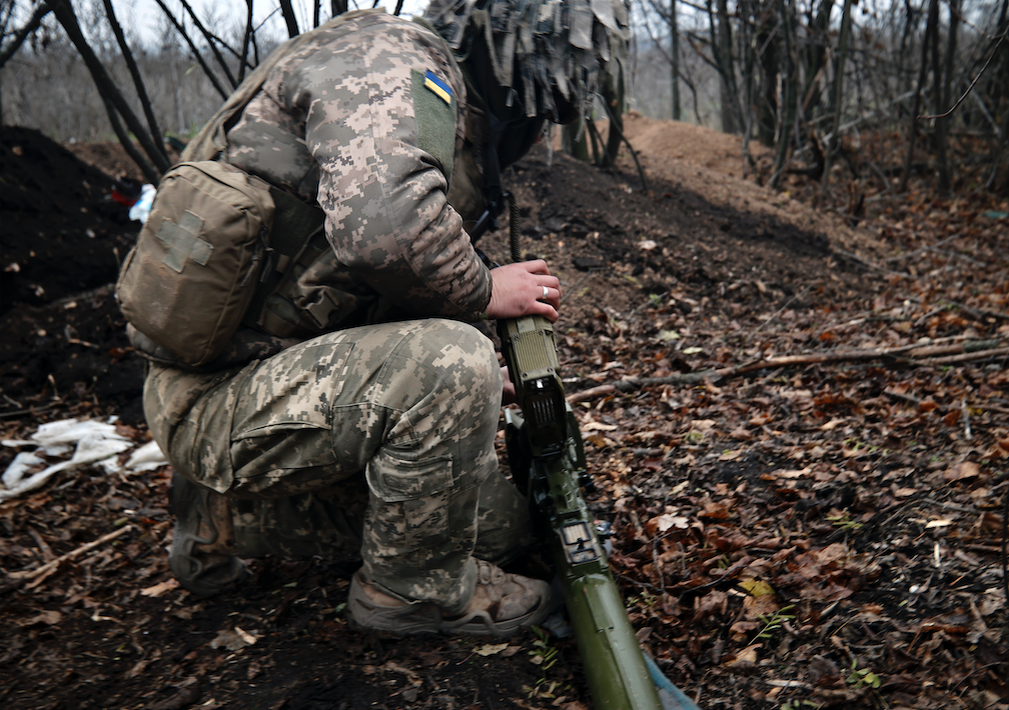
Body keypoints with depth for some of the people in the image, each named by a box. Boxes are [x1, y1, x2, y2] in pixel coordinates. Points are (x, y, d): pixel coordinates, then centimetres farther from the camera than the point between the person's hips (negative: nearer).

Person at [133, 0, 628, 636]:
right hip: (218, 400, -10)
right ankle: (415, 588, -6)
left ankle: (230, 517, 20)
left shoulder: (446, 97, 16)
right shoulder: (392, 61, -15)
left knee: (502, 523, 14)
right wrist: (482, 290, -16)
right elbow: (384, 226, -36)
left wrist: (483, 387, 14)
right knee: (450, 363, -32)